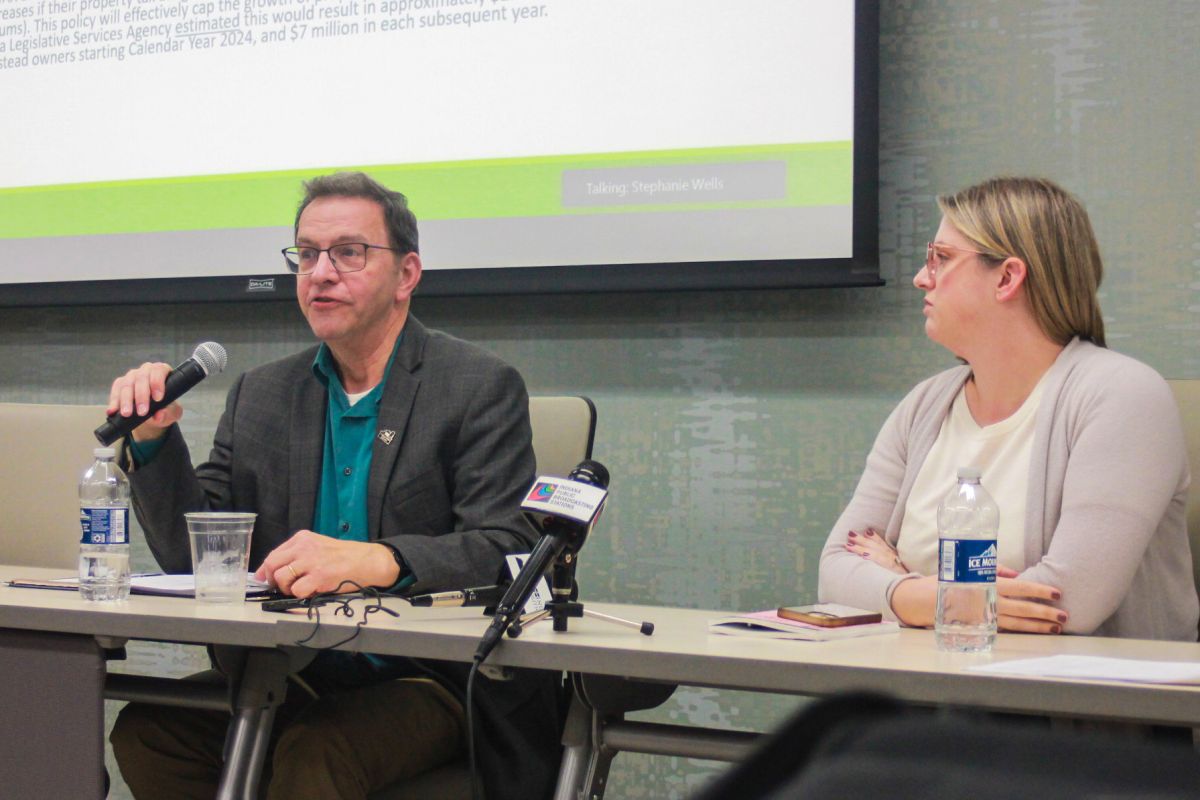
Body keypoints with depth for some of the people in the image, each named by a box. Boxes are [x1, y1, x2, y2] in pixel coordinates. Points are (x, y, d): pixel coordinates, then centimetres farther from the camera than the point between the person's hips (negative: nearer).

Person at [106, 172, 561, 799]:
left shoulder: (482, 388, -3)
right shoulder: (261, 395, 12)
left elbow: (507, 550, -16)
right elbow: (193, 554, 9)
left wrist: (377, 561, -33)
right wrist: (152, 438, -8)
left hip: (429, 681, -5)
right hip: (293, 680, 5)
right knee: (145, 727, -19)